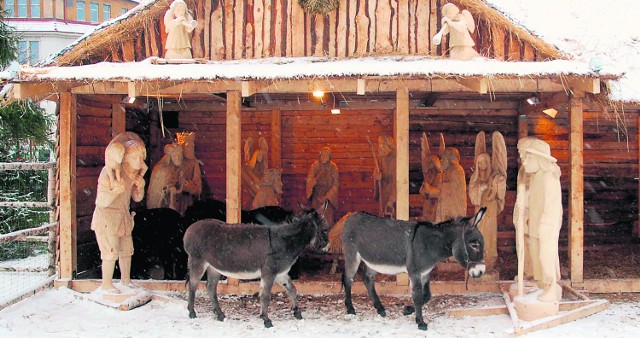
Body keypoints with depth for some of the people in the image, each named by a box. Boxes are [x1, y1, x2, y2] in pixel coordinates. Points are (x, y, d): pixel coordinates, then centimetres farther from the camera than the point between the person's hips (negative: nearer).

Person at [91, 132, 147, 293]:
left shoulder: (137, 172, -4)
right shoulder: (109, 172, -25)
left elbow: (137, 198, 6)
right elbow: (102, 202, -23)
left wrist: (140, 187, -15)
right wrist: (115, 191, -40)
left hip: (124, 216, 7)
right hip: (106, 216, -7)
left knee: (126, 249, 13)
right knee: (111, 251, -6)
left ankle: (126, 280, 30)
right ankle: (106, 284, 11)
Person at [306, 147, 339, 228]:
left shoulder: (333, 167, 0)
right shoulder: (315, 166, 1)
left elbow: (335, 185, 0)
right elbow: (309, 180, -2)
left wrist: (327, 196, -9)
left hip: (329, 197, 0)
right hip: (317, 196, 0)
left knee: (328, 219, -8)